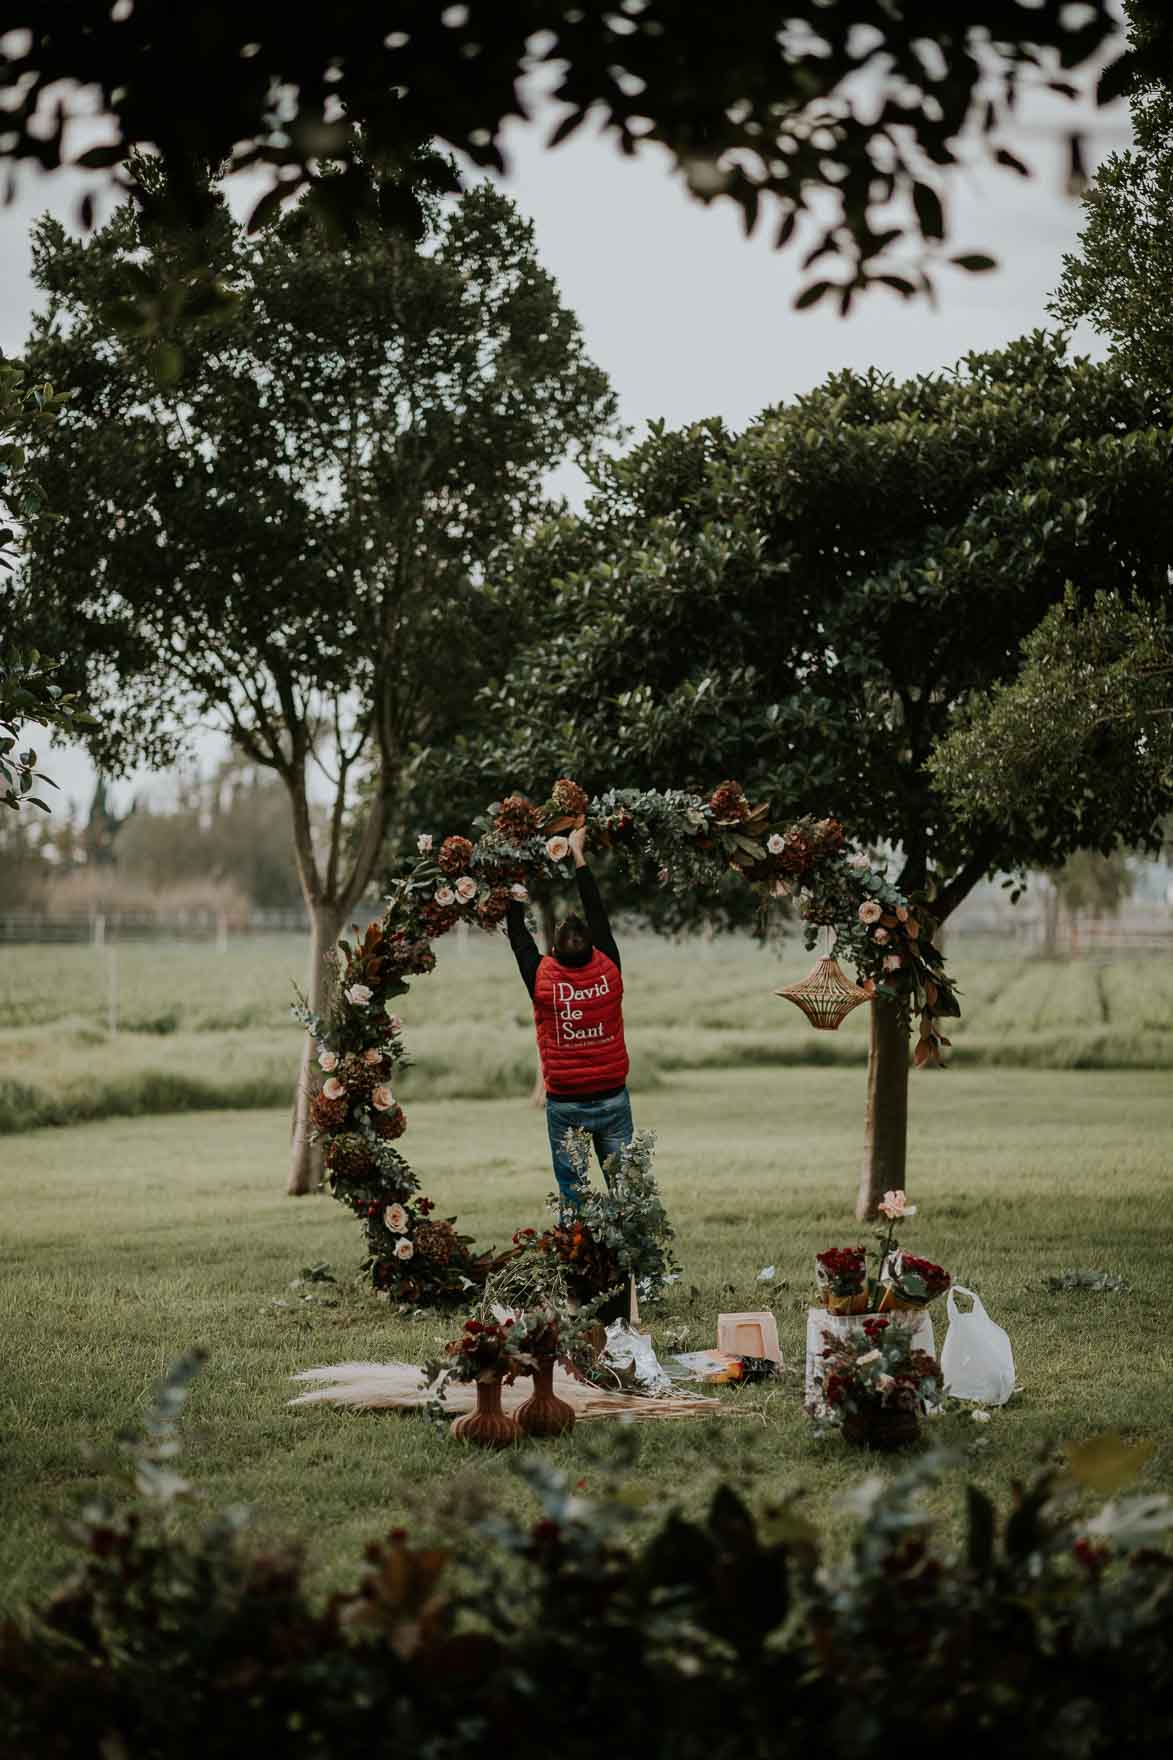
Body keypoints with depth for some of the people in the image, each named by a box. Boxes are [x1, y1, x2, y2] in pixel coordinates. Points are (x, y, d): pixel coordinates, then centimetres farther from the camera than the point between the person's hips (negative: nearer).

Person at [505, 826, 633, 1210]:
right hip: (613, 1099, 2)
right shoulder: (608, 972, -8)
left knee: (572, 1193, 3)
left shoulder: (542, 979, -13)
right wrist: (578, 855, 15)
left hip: (565, 1106, -2)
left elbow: (517, 933, 3)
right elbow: (598, 914, 5)